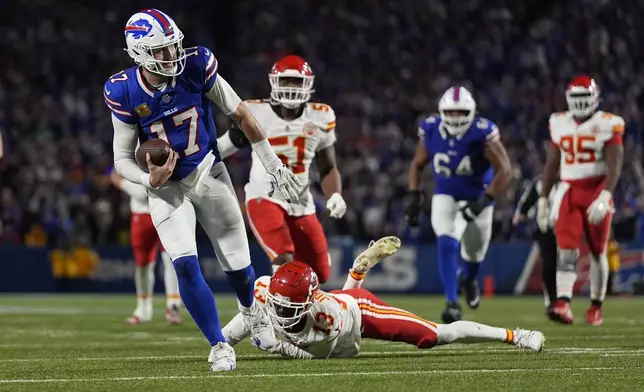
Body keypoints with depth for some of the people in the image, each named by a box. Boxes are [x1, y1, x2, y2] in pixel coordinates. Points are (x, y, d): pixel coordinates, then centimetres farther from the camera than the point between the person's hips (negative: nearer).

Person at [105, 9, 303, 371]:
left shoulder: (196, 67, -19)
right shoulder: (124, 93, -19)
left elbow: (241, 114, -6)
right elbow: (123, 158, -8)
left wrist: (274, 166, -1)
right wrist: (150, 179, -31)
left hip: (208, 174, 1)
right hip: (166, 188, -1)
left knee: (238, 264, 8)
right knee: (186, 265, -19)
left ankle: (250, 309, 44)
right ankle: (220, 347, -3)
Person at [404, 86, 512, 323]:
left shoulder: (483, 133, -27)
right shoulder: (430, 130, -15)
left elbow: (504, 171, -24)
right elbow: (417, 164, 3)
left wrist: (484, 202, -31)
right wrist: (413, 197, -7)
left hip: (477, 196, -1)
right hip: (445, 196, 1)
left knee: (474, 252, 15)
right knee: (447, 244, -21)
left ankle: (468, 279, 52)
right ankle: (452, 303, -16)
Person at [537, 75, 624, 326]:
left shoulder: (608, 125, -6)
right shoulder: (559, 124, 7)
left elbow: (614, 166, -13)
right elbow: (552, 164, 14)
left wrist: (604, 197, -26)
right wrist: (543, 199, 12)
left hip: (597, 191, -3)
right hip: (569, 192, 3)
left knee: (597, 251, 4)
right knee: (567, 249, -11)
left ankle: (596, 307, 15)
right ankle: (563, 304, -23)